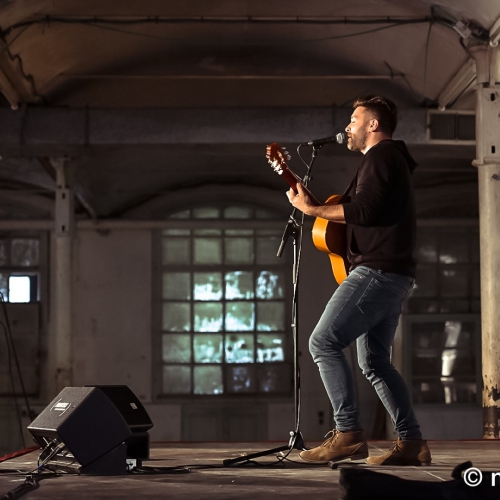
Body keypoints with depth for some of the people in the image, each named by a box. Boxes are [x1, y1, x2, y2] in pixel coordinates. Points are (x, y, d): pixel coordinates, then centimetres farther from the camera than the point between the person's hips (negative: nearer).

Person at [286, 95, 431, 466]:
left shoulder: (381, 155, -7)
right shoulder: (395, 159, 26)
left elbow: (364, 210, -19)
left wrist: (311, 208, -10)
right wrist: (324, 210, 20)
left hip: (378, 270, -11)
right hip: (394, 273, 11)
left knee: (324, 343, -12)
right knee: (374, 361, 10)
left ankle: (348, 433, -16)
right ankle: (412, 443, 6)